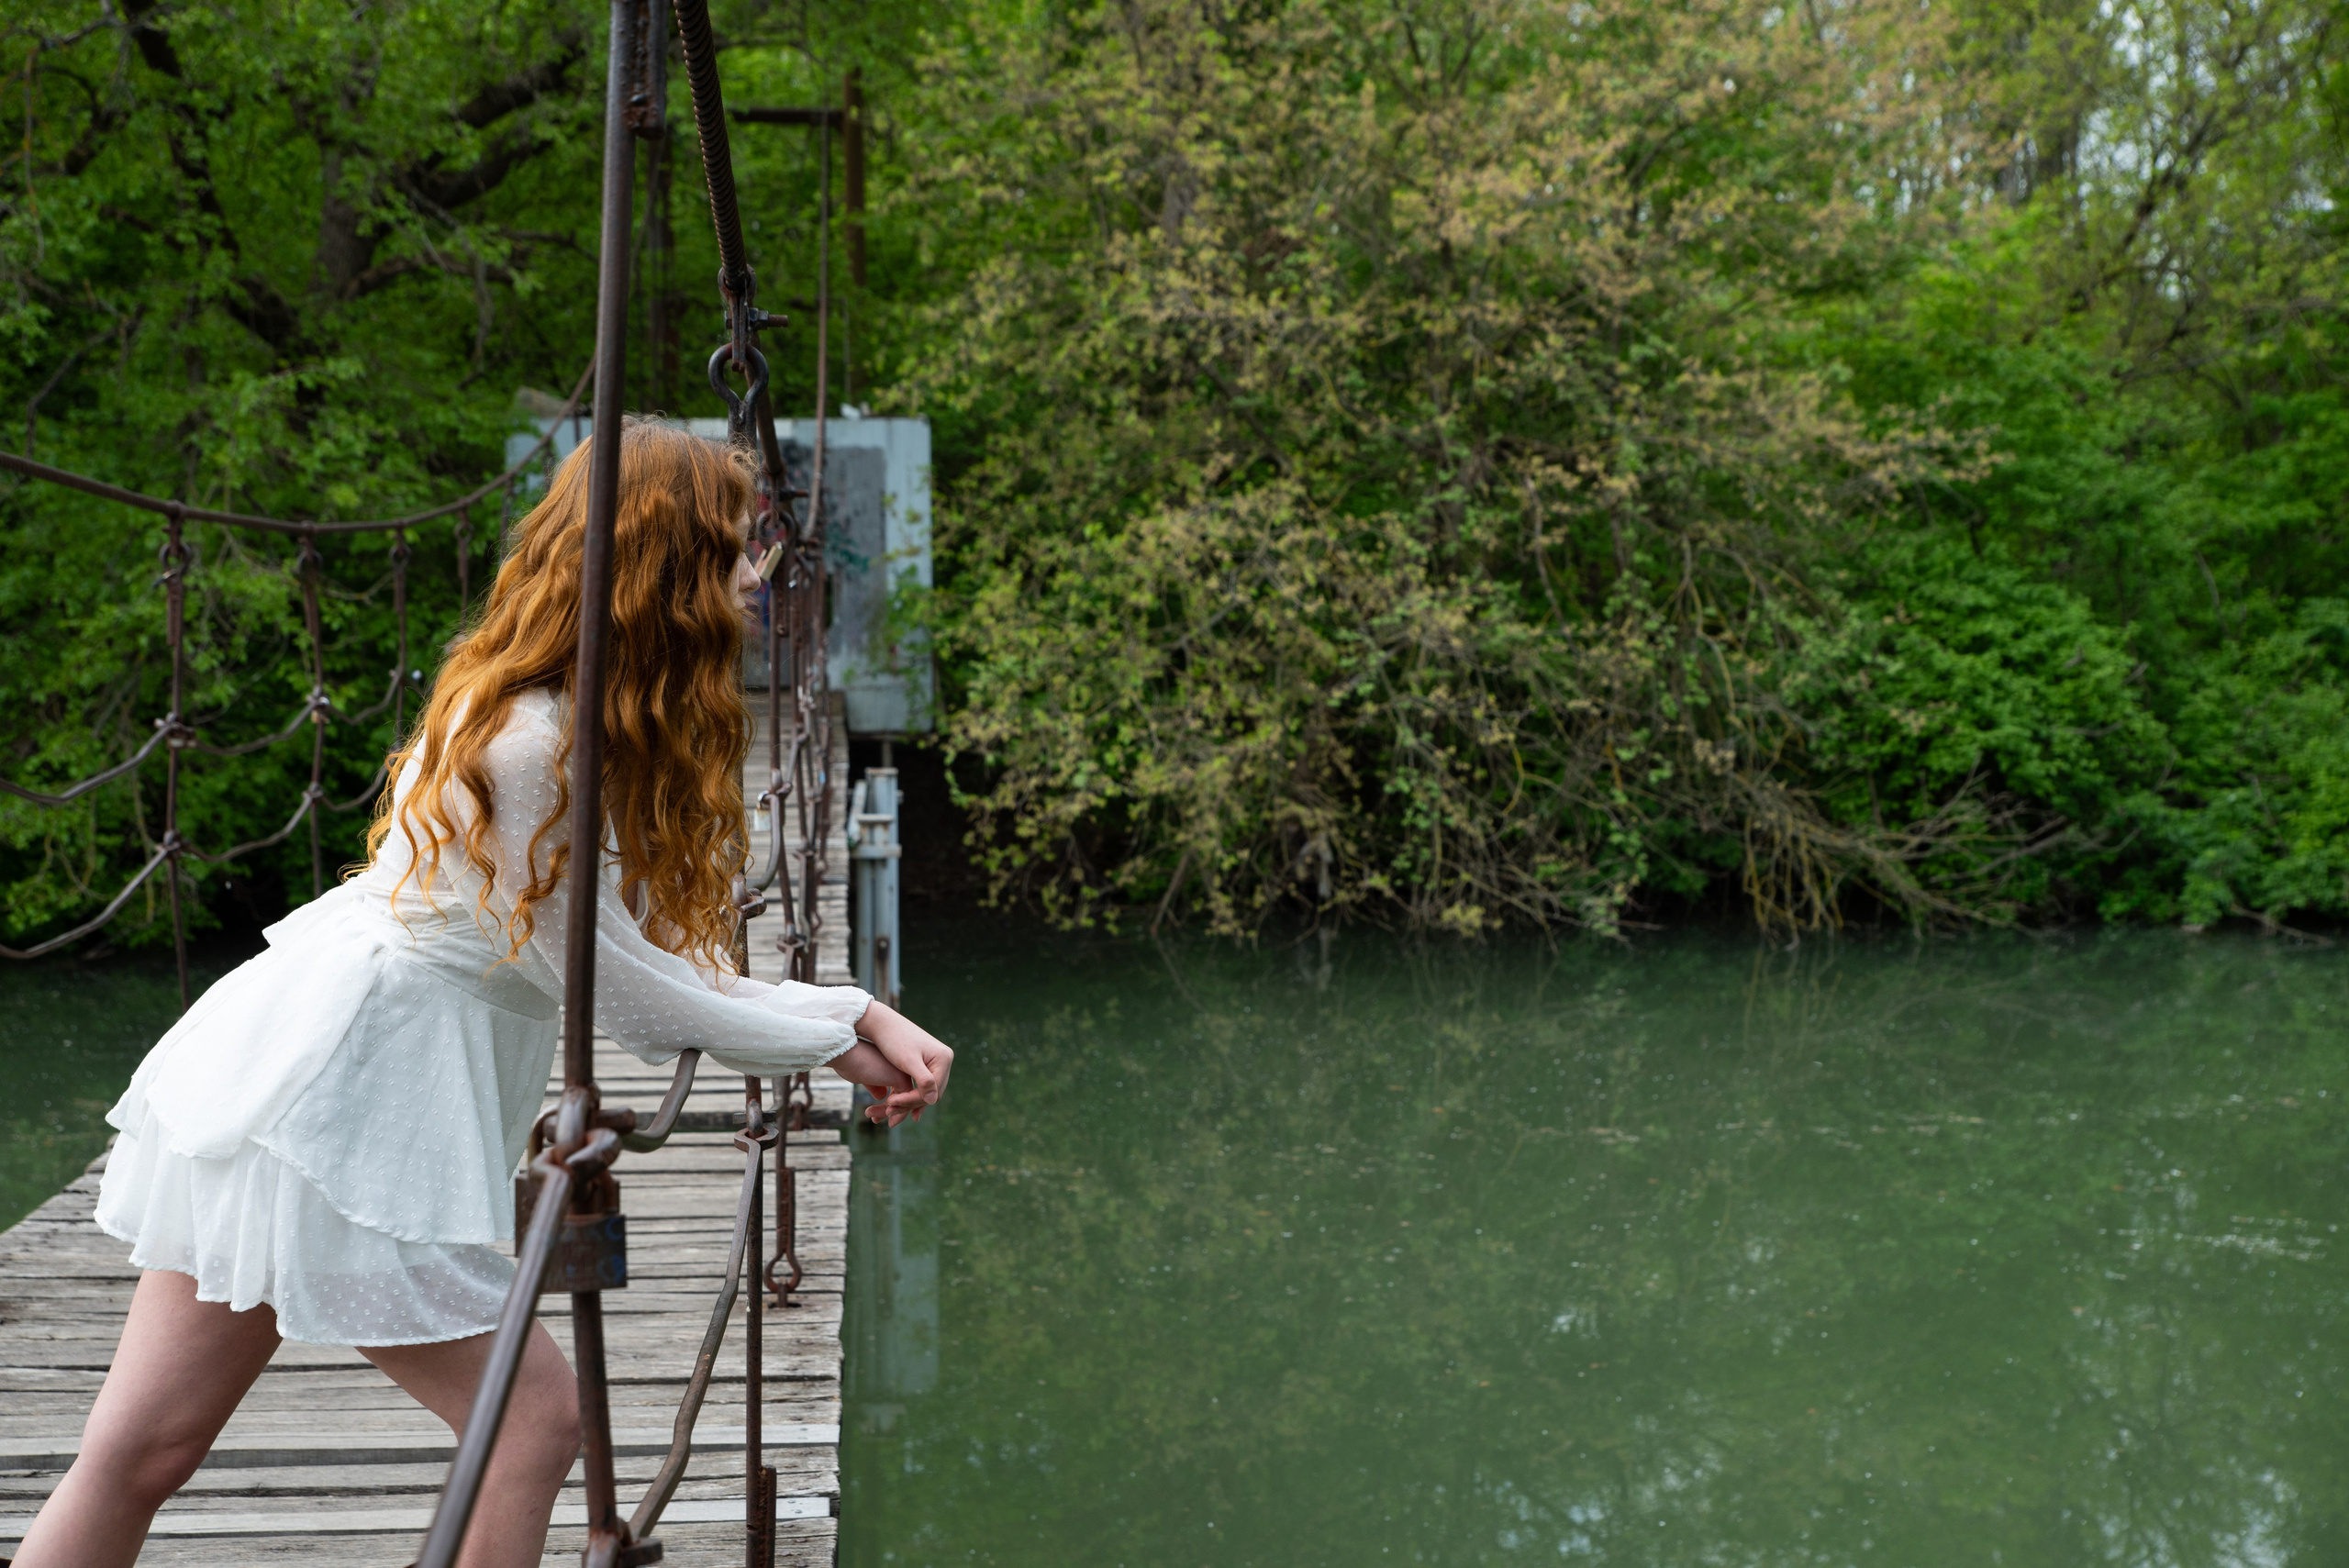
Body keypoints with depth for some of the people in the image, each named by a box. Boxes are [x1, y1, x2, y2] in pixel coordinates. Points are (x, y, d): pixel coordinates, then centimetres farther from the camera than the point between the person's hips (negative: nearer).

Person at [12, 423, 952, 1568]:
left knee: (144, 1449, 10)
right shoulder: (533, 748, -20)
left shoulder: (573, 725, 10)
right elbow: (626, 986, -14)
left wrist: (854, 1016, 0)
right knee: (535, 1421, 2)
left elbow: (651, 955, 8)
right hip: (342, 1107, -9)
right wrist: (833, 1040, -3)